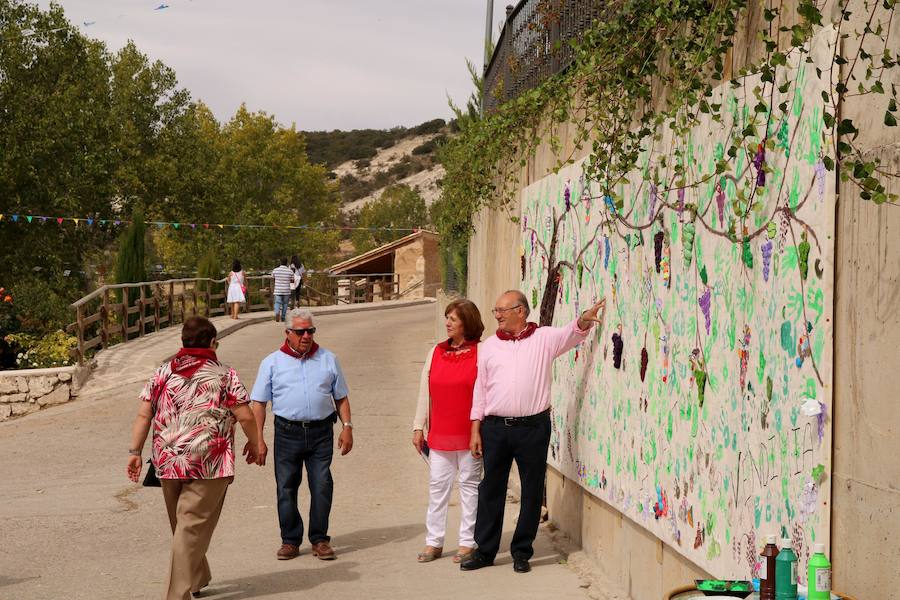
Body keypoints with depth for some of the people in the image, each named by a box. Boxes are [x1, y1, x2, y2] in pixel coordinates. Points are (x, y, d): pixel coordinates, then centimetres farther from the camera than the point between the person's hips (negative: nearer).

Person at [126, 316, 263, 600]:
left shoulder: (162, 373, 7)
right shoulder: (224, 375, -2)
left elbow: (143, 415, 3)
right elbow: (245, 416, -4)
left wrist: (135, 452, 7)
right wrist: (254, 443, 12)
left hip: (167, 461, 4)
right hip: (209, 464, -4)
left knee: (182, 525, 19)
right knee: (193, 528, -3)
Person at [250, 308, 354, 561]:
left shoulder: (328, 360, 11)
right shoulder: (272, 362, 5)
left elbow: (341, 397, 16)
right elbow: (259, 403, 4)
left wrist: (347, 427, 4)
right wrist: (258, 440, -3)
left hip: (321, 433, 1)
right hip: (287, 433, -1)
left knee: (322, 487, -1)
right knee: (286, 488, 3)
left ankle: (319, 539, 11)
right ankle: (290, 540, 14)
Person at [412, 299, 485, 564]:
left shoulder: (481, 352, -5)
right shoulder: (436, 352, 9)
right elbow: (425, 392, 11)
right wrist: (419, 426, 8)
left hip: (470, 434, -4)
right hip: (440, 434, 4)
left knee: (469, 485, 5)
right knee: (437, 485, 8)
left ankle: (467, 542, 14)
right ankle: (434, 542, 15)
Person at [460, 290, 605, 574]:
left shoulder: (544, 338, 3)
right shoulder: (488, 346, 10)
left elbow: (572, 333, -13)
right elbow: (480, 389, 10)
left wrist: (584, 320, -37)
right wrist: (476, 430, 5)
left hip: (533, 427, -2)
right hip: (495, 427, 2)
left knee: (532, 491, 4)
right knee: (491, 489, 7)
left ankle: (522, 552, 17)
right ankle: (484, 551, 17)